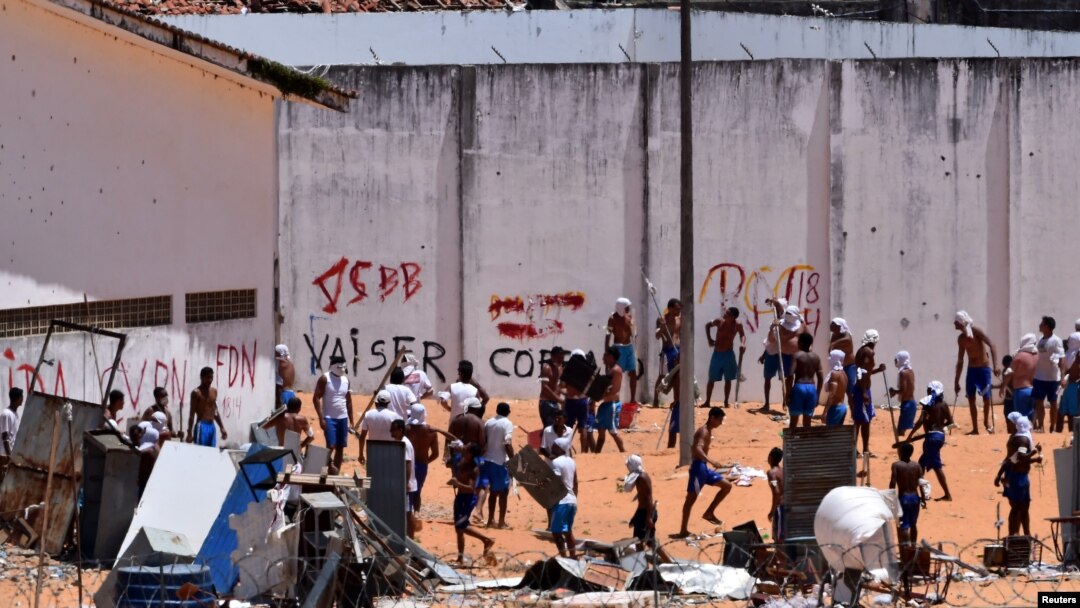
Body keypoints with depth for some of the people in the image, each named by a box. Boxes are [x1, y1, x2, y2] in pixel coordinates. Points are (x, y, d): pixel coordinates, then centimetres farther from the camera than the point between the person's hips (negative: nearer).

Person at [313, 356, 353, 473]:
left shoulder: (345, 379, 11)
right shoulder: (325, 379, -6)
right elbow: (316, 398, -9)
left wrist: (351, 421, 14)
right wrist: (321, 418, -16)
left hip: (343, 418, 5)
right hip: (329, 418, -5)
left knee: (340, 447, 4)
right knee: (331, 446, -15)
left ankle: (336, 475, 9)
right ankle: (329, 466, -5)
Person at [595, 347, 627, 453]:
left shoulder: (616, 370, -14)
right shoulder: (609, 369, 16)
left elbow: (614, 390, -20)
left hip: (612, 404, -10)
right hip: (605, 403, 10)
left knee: (613, 431, -7)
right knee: (601, 431, 12)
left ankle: (624, 453, -1)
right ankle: (597, 454, 16)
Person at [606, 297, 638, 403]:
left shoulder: (630, 316, 6)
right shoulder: (613, 318, -9)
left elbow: (633, 333, 11)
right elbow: (608, 336, -8)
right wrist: (607, 351, -11)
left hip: (629, 347, 6)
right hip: (618, 348, -6)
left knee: (633, 374, 6)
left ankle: (633, 400, 16)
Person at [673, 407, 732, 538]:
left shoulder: (708, 431, 15)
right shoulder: (703, 432, -16)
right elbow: (698, 449, -33)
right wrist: (711, 462, -41)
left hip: (704, 468, 10)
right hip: (698, 467, -10)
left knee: (727, 486, 13)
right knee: (691, 499, -7)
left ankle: (709, 513, 14)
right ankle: (683, 531, -6)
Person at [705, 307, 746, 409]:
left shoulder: (737, 325, -11)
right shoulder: (719, 322, -7)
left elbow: (742, 335, 0)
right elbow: (707, 325, 11)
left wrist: (742, 343, -22)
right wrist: (709, 339, 4)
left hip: (728, 354, -1)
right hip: (717, 354, 1)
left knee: (728, 380, 3)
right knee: (711, 379, 4)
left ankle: (726, 402, 11)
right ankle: (707, 402, 10)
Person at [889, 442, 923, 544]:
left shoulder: (896, 465, -8)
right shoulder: (916, 466, 2)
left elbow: (893, 483, -13)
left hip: (903, 497, -4)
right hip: (915, 497, 4)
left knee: (904, 525, -4)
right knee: (913, 524, 18)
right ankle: (913, 546, 28)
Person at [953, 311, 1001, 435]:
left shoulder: (976, 332, -14)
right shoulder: (961, 339, 4)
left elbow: (992, 346, -23)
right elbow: (960, 361, 13)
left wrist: (995, 366, -34)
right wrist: (957, 381, 13)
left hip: (983, 369, -6)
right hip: (971, 370, 6)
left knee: (986, 397, -6)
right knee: (971, 399, 2)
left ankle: (986, 421, 20)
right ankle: (975, 428, 10)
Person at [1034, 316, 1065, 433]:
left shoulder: (1056, 341, -13)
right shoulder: (1040, 341, 8)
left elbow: (1062, 359, -15)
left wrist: (1062, 376, -22)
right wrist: (1032, 375, 15)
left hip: (1052, 377, -6)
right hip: (1039, 377, 6)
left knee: (1053, 402, 5)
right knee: (1039, 402, 6)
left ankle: (1052, 427, 13)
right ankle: (1040, 426, 13)